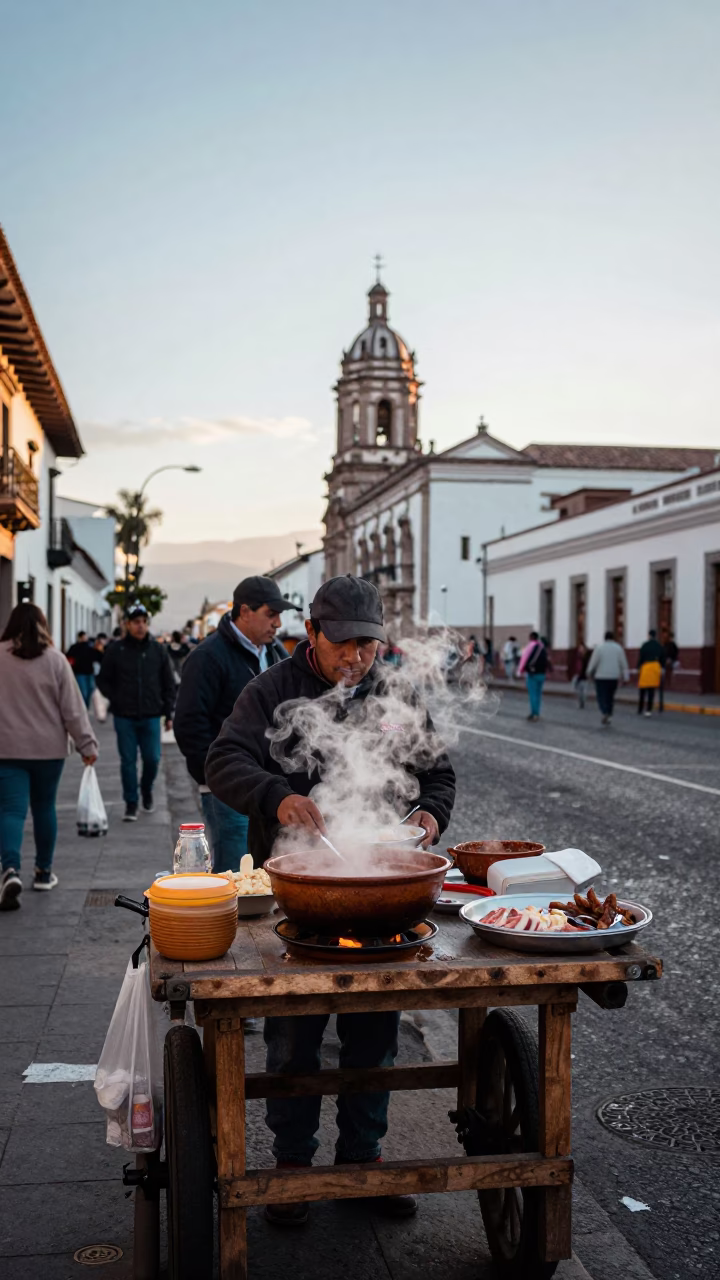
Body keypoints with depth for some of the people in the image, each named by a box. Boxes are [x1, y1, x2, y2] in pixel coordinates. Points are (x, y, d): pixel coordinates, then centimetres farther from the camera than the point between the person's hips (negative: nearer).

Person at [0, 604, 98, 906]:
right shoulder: (55, 659, -5)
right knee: (44, 807, 15)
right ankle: (44, 871, 26)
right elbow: (73, 708, -4)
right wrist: (86, 744, 2)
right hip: (48, 748, 1)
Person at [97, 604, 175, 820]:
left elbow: (169, 684, 8)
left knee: (152, 759, 2)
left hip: (151, 717, 1)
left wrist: (168, 713, 4)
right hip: (124, 717, -1)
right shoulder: (115, 650, -1)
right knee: (128, 761, 2)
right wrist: (116, 700, -3)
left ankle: (147, 790, 30)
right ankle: (131, 804, 12)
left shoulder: (158, 650, 4)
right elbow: (103, 680, 8)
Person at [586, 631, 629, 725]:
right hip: (614, 677, 3)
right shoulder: (618, 648, 1)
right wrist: (625, 677, 6)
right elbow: (623, 664, 0)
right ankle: (609, 716, 15)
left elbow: (593, 662, -6)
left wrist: (590, 673, 8)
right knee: (610, 697, 16)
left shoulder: (599, 647, -6)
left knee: (601, 697, 1)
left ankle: (604, 713, -23)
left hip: (601, 677, -3)